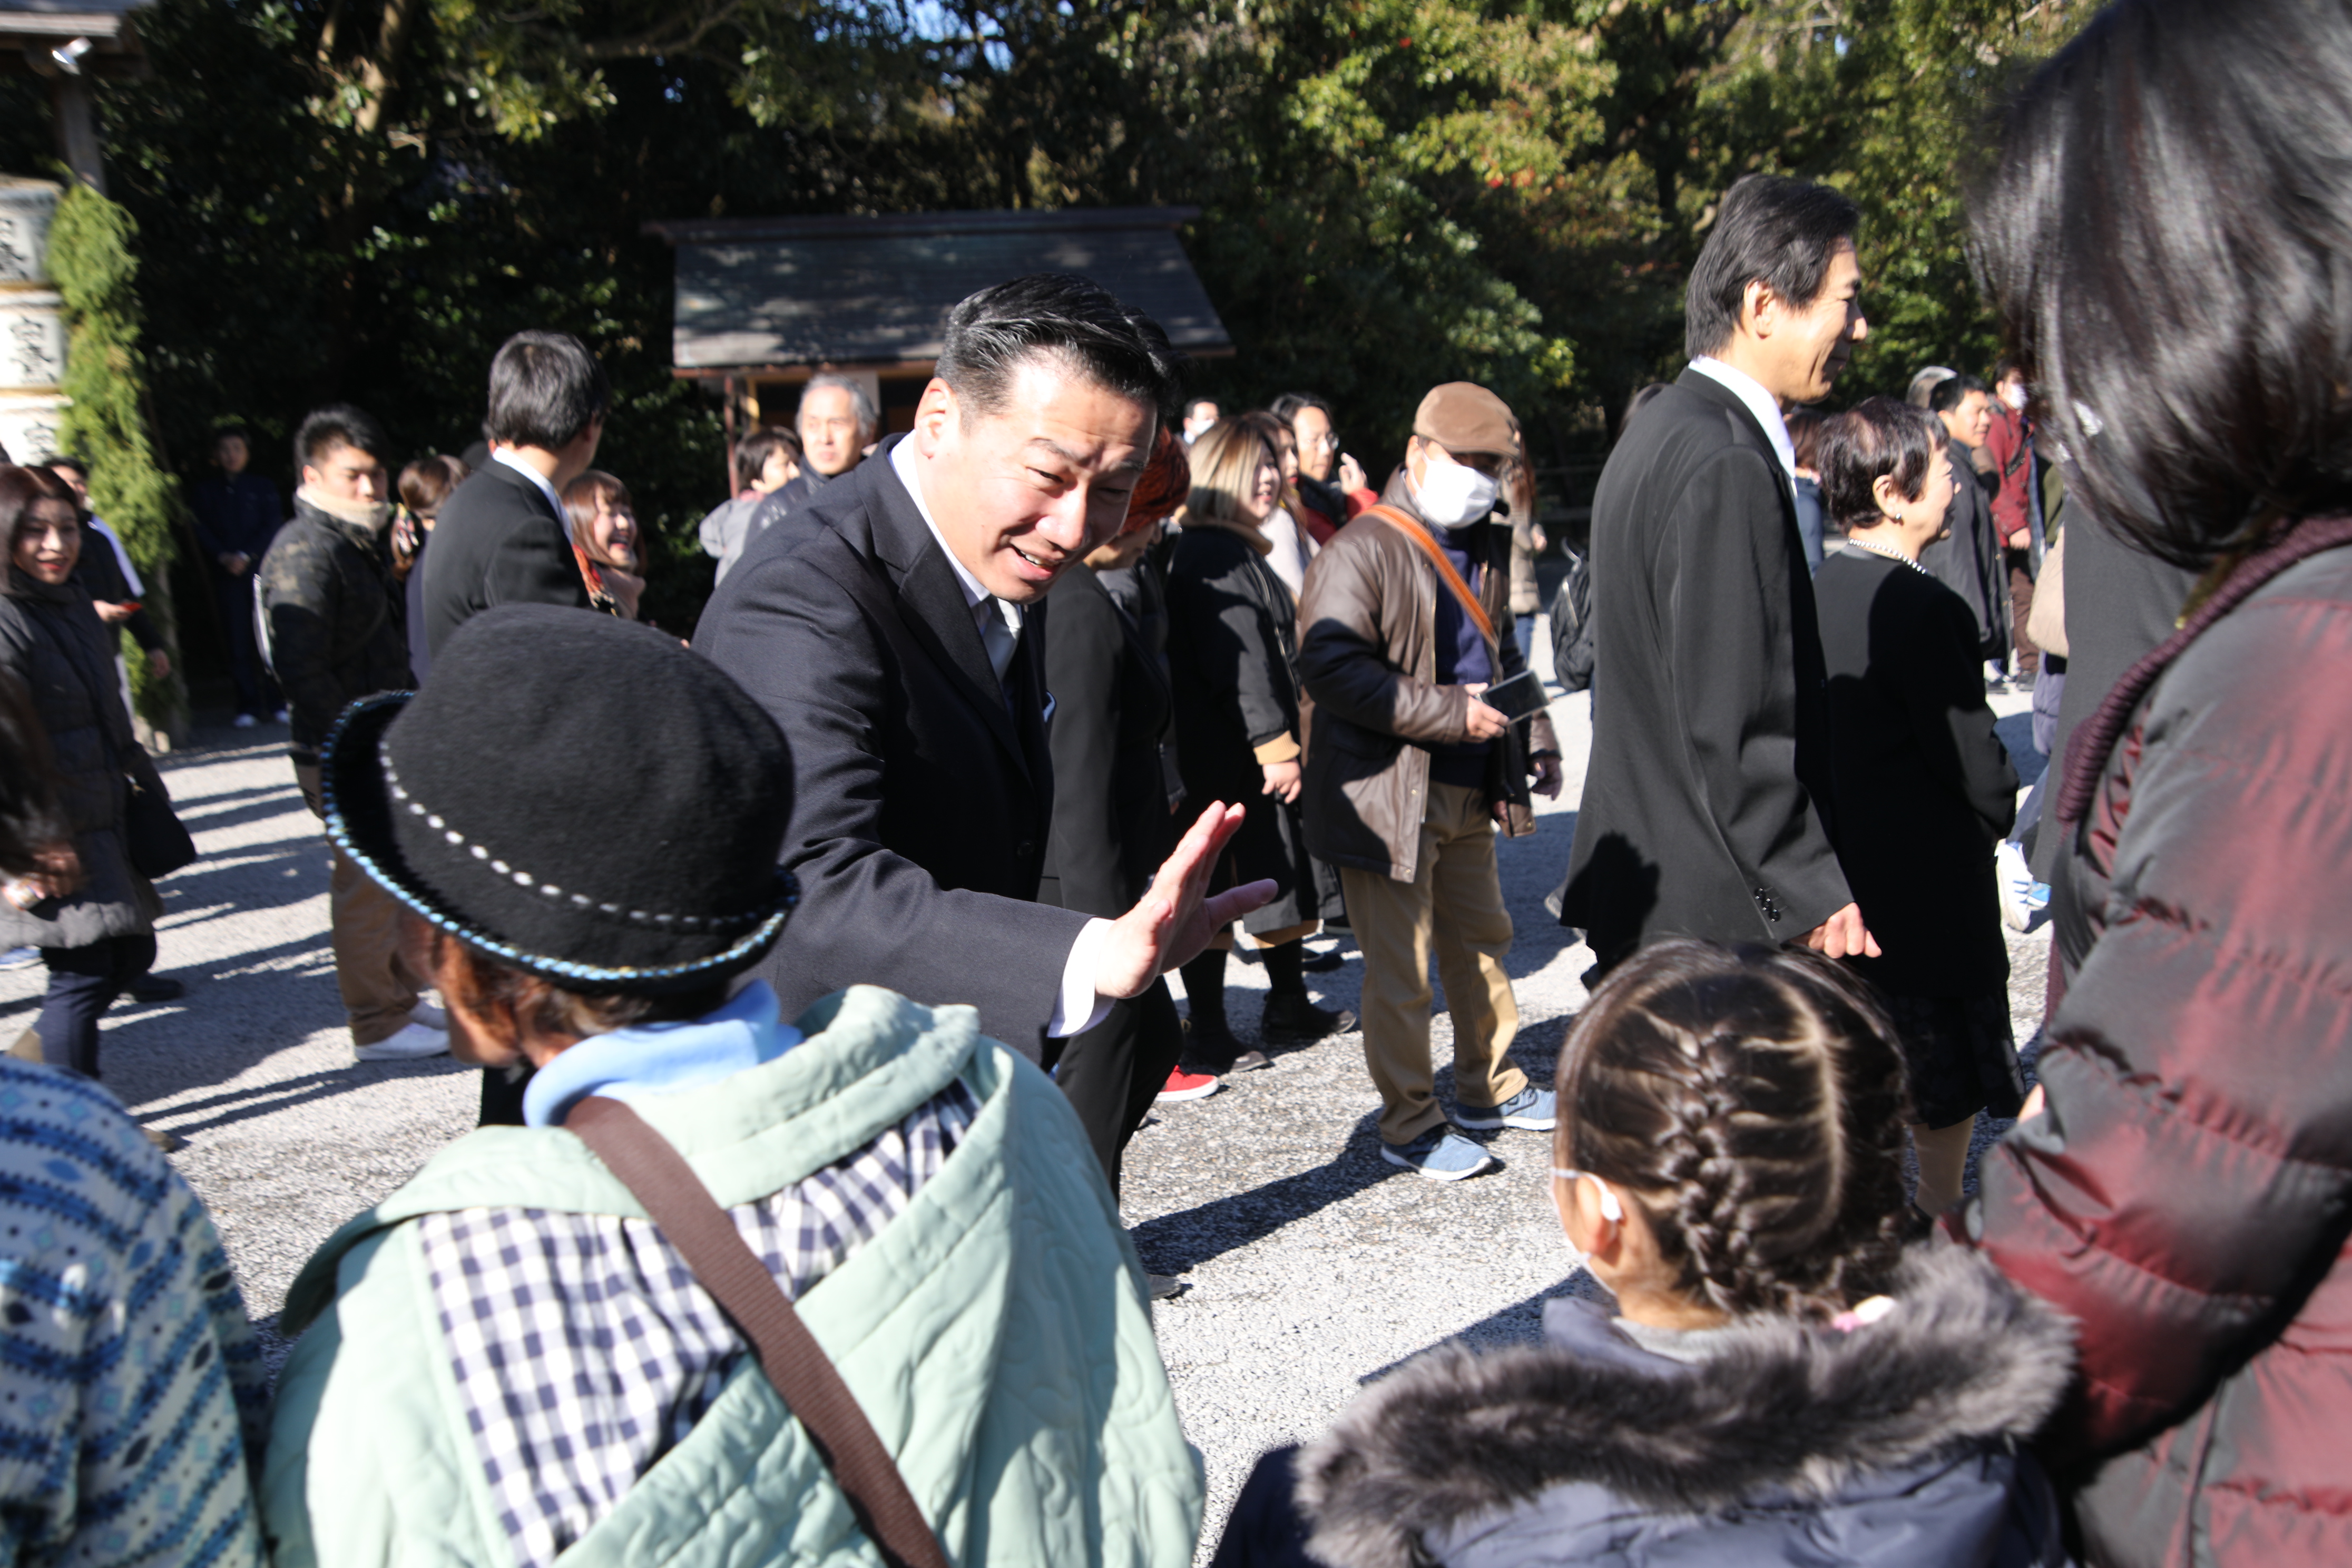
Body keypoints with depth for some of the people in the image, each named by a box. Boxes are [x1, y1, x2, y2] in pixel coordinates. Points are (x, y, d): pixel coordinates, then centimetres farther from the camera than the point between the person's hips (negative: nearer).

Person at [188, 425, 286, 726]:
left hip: (261, 570, -1)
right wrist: (223, 556, -11)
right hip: (226, 575, 1)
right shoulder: (203, 490, 15)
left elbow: (273, 526, 2)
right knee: (238, 642, -4)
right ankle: (248, 707, -1)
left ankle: (278, 703, 0)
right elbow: (201, 531, 5)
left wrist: (246, 555, -11)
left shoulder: (263, 488, 13)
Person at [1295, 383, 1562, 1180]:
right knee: (1400, 969, 1)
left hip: (1470, 789, 8)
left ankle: (1489, 1087, 38)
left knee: (1482, 939, 20)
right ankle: (1411, 1125, 15)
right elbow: (1329, 667, -25)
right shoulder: (1363, 550, -15)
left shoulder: (1485, 549, 12)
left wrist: (1534, 738, 11)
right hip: (1387, 794, -8)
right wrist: (1449, 714, -25)